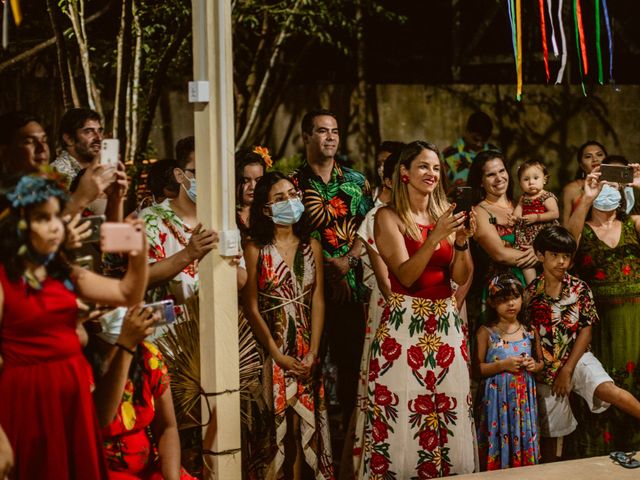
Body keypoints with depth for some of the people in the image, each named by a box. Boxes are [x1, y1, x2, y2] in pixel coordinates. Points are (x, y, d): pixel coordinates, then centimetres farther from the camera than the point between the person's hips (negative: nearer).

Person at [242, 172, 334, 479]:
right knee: (278, 423, -2)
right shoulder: (255, 249, -4)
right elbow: (251, 307, -7)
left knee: (306, 422, 3)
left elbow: (317, 301, 3)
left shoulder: (312, 247, 7)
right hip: (270, 352, -3)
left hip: (306, 353, 3)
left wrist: (313, 352, -7)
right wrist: (278, 356, -11)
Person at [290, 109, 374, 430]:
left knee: (352, 358, 2)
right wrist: (330, 265, -11)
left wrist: (347, 262, -9)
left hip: (352, 285, 2)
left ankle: (350, 427, 12)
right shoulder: (294, 183, 4)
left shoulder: (356, 181, 12)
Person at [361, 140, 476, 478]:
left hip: (446, 323, 5)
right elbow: (406, 276, -14)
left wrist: (462, 242, -11)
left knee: (450, 414, 5)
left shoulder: (446, 214, 11)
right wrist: (436, 237, -24)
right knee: (405, 418, -4)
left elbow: (461, 277, 6)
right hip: (405, 324, -5)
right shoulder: (389, 217, -3)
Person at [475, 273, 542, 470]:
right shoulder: (486, 333, -3)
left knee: (524, 449, 5)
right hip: (498, 399, -3)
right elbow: (477, 368, -6)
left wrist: (534, 365, -2)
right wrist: (502, 365, -16)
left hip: (524, 399, 3)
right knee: (499, 449, -2)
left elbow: (540, 362, 19)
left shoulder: (530, 332, 7)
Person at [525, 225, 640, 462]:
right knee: (548, 431, 8)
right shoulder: (530, 293, -4)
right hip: (546, 365, 1)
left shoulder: (580, 288, -3)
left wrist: (567, 370, -10)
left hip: (577, 358, -1)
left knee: (607, 389, -29)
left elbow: (586, 331, -4)